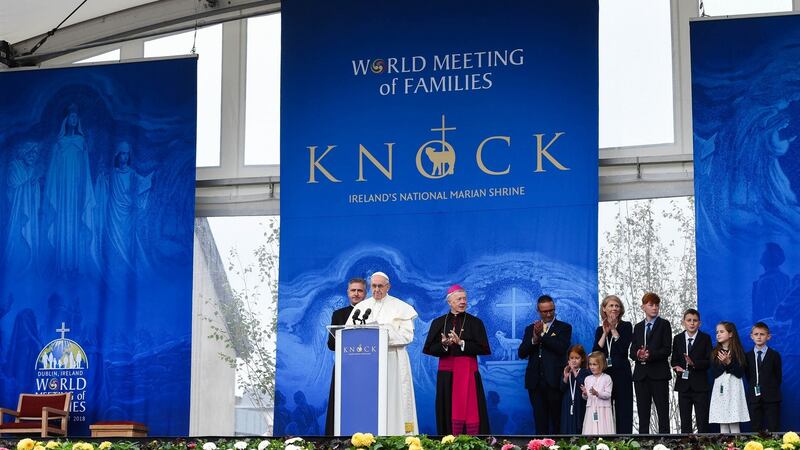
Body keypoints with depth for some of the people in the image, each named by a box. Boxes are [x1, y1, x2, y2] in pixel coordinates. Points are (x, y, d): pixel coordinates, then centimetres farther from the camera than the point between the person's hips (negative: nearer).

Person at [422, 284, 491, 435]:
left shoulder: (475, 322, 4)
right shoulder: (439, 323, 8)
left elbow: (484, 348, -4)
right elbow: (429, 349, 3)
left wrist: (461, 343, -13)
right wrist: (443, 345, -16)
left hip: (468, 372, -2)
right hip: (447, 373, 2)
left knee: (470, 410, -6)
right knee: (449, 411, 1)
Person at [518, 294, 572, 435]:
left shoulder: (564, 328, 6)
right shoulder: (530, 329, 16)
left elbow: (562, 348, -11)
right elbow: (521, 353, 6)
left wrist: (542, 335, -12)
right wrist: (534, 339, -10)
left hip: (554, 381, -3)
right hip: (535, 381, 3)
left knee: (557, 419, -1)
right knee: (540, 420, 4)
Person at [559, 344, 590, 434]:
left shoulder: (586, 373, -5)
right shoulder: (566, 372, 7)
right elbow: (562, 389, 2)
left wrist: (575, 374, -23)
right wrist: (566, 377, -15)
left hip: (580, 407, -3)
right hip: (568, 406, 3)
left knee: (579, 430, -2)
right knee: (567, 430, 2)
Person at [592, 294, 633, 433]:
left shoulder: (626, 326, 4)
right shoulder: (600, 330, 12)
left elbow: (624, 348, -10)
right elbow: (595, 352, 0)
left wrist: (614, 329, -9)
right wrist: (605, 333, -5)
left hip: (622, 374, -3)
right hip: (604, 373, 3)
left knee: (623, 410, -2)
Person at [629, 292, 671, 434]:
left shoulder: (664, 325, 3)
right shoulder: (638, 327, 16)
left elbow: (667, 350, -6)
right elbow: (632, 351, 10)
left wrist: (650, 355, -20)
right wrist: (638, 355, -13)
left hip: (659, 374, -4)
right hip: (641, 374, 4)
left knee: (663, 413, -3)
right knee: (643, 413, 5)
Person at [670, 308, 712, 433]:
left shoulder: (705, 338, 1)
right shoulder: (678, 339, 10)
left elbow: (709, 361, -6)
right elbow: (673, 360, 12)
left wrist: (694, 363, -21)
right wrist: (677, 367, -10)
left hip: (700, 385, -3)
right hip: (683, 384, 3)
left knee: (702, 421, -3)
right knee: (685, 421, 8)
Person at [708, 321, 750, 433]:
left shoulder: (738, 352, 1)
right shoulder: (715, 352, 9)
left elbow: (740, 374, -5)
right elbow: (714, 374, 2)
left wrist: (729, 362, -16)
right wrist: (723, 363, -12)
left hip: (733, 389, -3)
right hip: (719, 389, 3)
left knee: (734, 424, -7)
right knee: (722, 424, 2)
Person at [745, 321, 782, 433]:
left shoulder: (775, 355, 3)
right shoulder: (748, 356, 9)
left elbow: (778, 377, 3)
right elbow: (748, 376, 10)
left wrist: (771, 390, -2)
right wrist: (754, 388, -1)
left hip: (771, 398, -2)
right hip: (754, 397, 2)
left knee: (773, 430, -3)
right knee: (755, 429, 3)